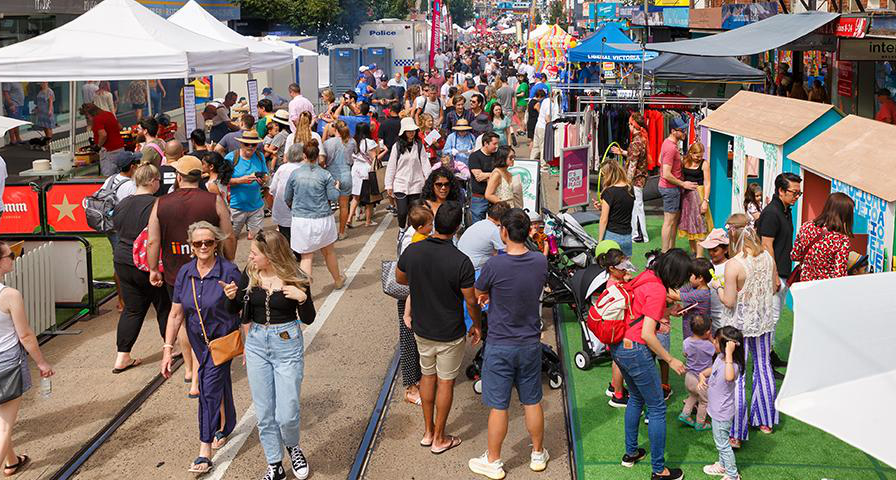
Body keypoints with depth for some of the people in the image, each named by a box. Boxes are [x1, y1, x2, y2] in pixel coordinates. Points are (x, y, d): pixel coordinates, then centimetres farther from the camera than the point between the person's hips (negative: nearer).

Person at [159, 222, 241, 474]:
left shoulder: (229, 272, -17)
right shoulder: (185, 273, -4)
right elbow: (176, 314, 0)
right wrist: (168, 349, -4)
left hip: (223, 338, -5)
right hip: (199, 340, 5)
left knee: (210, 388, -13)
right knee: (219, 383, 22)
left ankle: (205, 451, -10)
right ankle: (225, 427, 45)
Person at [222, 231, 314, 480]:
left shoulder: (295, 279, -12)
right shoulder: (249, 274, -4)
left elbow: (308, 319, -5)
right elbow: (234, 310, 7)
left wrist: (303, 298, -24)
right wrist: (231, 296, -15)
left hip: (287, 344, -3)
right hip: (256, 344, 3)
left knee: (287, 415, -1)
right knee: (264, 413, 9)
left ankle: (293, 447, 32)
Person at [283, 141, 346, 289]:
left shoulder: (295, 174, -4)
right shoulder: (325, 174, -7)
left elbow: (286, 198, 5)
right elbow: (333, 197, -7)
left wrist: (293, 206, 27)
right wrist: (336, 187, 14)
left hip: (301, 220, -1)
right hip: (322, 219, 1)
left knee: (306, 257, 4)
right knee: (328, 251, 21)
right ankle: (338, 280, 39)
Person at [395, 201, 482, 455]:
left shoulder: (412, 251, -13)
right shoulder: (461, 262, -25)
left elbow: (400, 278, 7)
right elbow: (471, 301, -15)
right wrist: (476, 325, 3)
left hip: (422, 329, 4)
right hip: (450, 333, -4)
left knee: (427, 375, 21)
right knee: (446, 382, 11)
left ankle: (428, 431, 32)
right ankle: (439, 438, 22)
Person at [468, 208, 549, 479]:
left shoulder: (495, 265, -22)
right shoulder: (541, 262, -8)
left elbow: (478, 293, -4)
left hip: (500, 346, -4)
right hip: (530, 343, 4)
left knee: (498, 406, 7)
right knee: (532, 402, 18)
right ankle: (538, 454, 33)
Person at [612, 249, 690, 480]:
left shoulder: (646, 277, 6)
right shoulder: (657, 290, -19)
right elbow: (647, 335, -21)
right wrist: (671, 360, -12)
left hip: (618, 346, 9)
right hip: (635, 350, -9)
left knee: (636, 398, 27)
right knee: (657, 408, 2)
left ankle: (631, 453, 37)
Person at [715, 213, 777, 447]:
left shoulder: (733, 265, -24)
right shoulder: (767, 257, -5)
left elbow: (729, 301, -20)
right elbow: (773, 288, 7)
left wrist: (718, 286, -2)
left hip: (739, 325, -6)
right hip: (763, 320, 6)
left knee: (736, 376, 1)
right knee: (763, 367, 21)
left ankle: (736, 434, 5)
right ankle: (765, 421, 35)